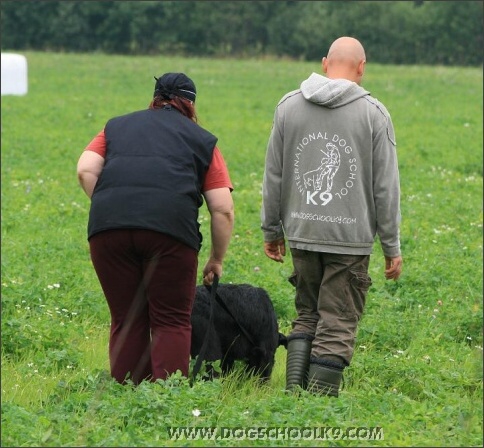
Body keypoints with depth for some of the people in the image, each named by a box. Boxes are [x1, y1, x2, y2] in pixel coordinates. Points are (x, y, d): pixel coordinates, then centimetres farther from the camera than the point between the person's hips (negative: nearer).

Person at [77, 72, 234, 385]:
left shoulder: (117, 127, 28)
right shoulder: (201, 140, 22)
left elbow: (86, 170, 11)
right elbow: (223, 210, 14)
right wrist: (217, 261, 23)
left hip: (107, 229, 2)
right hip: (170, 227, -2)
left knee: (126, 321, 10)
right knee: (172, 321, 4)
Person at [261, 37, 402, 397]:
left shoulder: (289, 106, 5)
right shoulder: (374, 114, -4)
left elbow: (273, 175, 10)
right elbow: (385, 187, -3)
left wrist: (272, 229, 19)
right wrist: (392, 246, 2)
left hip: (302, 233, 3)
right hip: (350, 235, -3)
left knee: (307, 314, 16)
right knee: (337, 324, 1)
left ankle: (294, 392, 5)